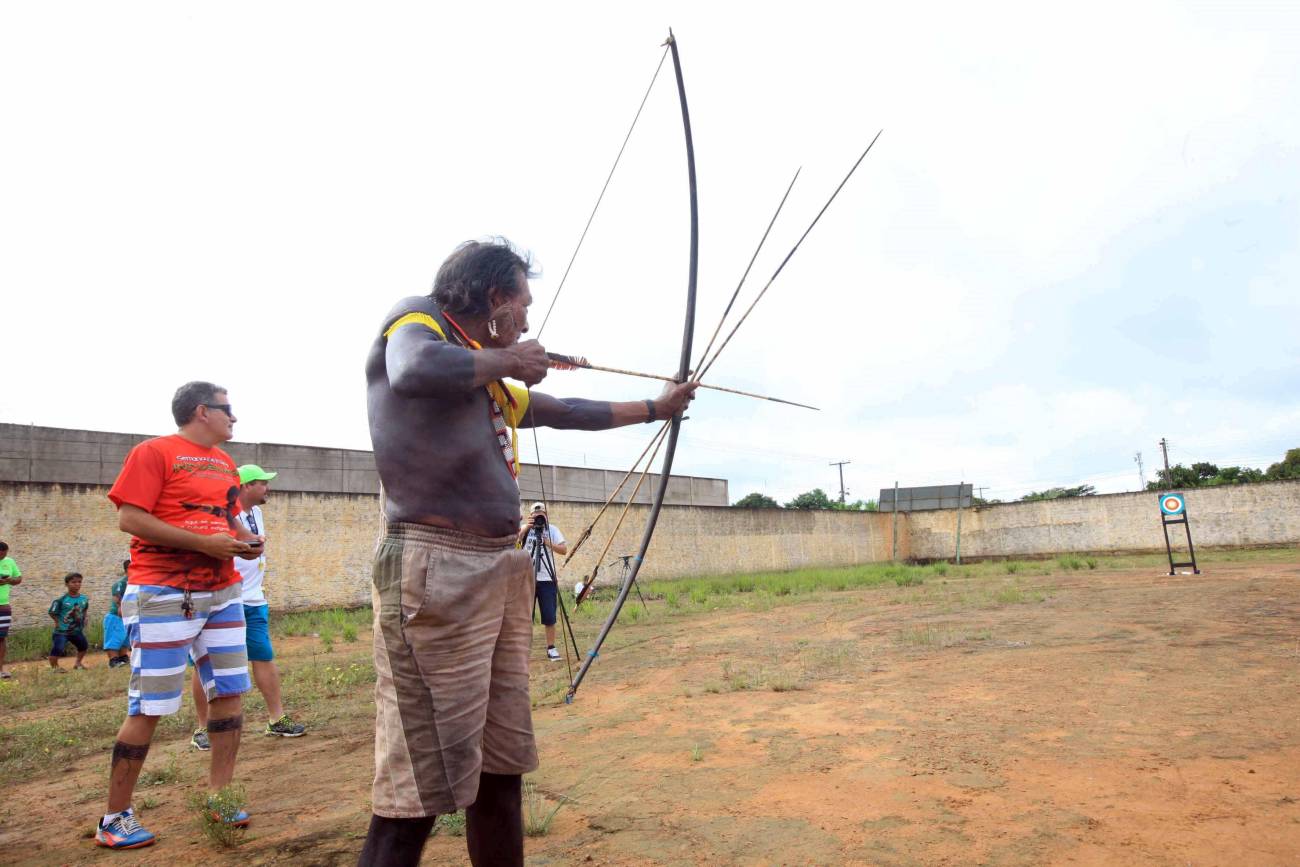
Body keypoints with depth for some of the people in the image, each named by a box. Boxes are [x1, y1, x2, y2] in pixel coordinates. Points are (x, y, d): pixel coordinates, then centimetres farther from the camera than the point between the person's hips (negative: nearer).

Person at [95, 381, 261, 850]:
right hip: (164, 595, -7)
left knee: (229, 692, 7)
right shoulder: (153, 452, -7)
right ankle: (115, 819, 15)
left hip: (222, 592, 7)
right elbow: (130, 519, -15)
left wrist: (245, 540, 2)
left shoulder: (225, 462, 15)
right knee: (148, 707, -1)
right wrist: (205, 543, -21)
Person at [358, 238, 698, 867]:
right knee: (418, 789, -4)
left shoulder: (497, 382, 22)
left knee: (502, 767, 16)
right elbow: (415, 369, -24)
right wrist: (507, 360, -8)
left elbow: (570, 412, 33)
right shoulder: (416, 318, 0)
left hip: (503, 571, 9)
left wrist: (656, 407, 40)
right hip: (435, 569, -8)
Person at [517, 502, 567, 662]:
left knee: (549, 617, 0)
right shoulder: (525, 529, 4)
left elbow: (564, 550, -2)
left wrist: (550, 544, -19)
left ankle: (551, 648, 9)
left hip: (547, 579, 0)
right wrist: (526, 527, -30)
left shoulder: (552, 529, 6)